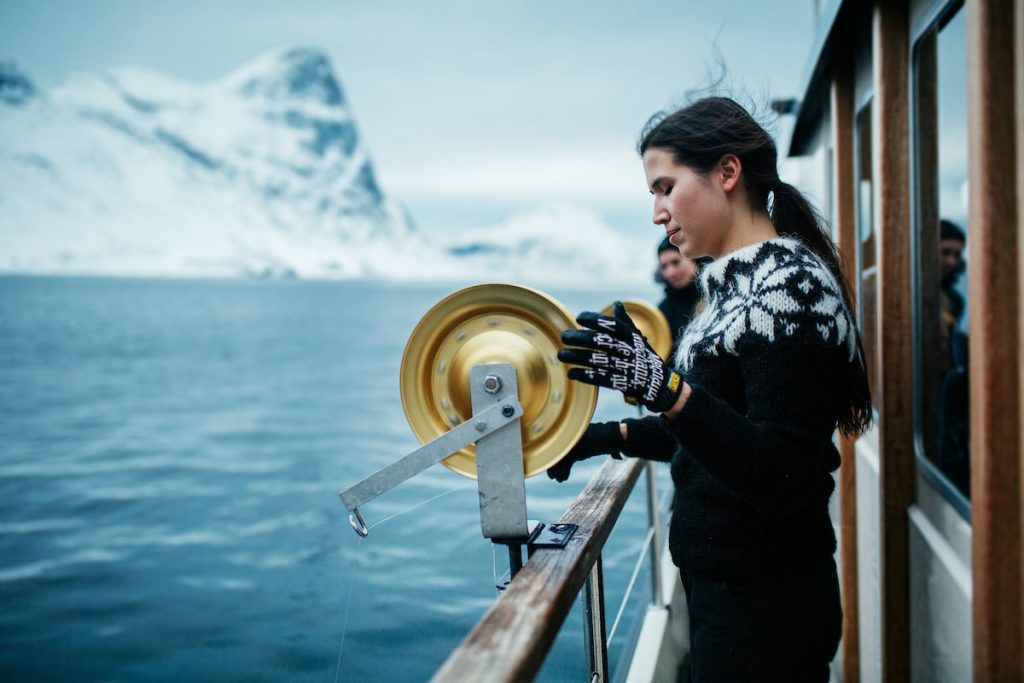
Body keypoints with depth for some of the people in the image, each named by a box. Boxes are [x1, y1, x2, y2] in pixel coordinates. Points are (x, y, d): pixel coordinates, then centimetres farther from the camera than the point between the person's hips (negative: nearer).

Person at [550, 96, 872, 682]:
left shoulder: (789, 286, -20)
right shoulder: (740, 282, 9)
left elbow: (786, 480, -27)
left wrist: (664, 388, -37)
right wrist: (612, 437, 11)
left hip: (763, 609, -9)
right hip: (724, 585, 9)